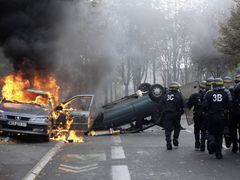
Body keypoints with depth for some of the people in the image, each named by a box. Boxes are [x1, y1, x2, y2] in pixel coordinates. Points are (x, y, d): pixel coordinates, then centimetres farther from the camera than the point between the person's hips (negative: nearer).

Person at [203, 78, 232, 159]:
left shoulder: (209, 93, -5)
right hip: (222, 117, 1)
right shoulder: (226, 93, -2)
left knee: (211, 132, 13)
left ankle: (211, 141, -19)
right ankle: (218, 151, 10)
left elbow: (204, 105, -9)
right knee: (219, 134, 12)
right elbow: (229, 105, -3)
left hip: (211, 117, -1)